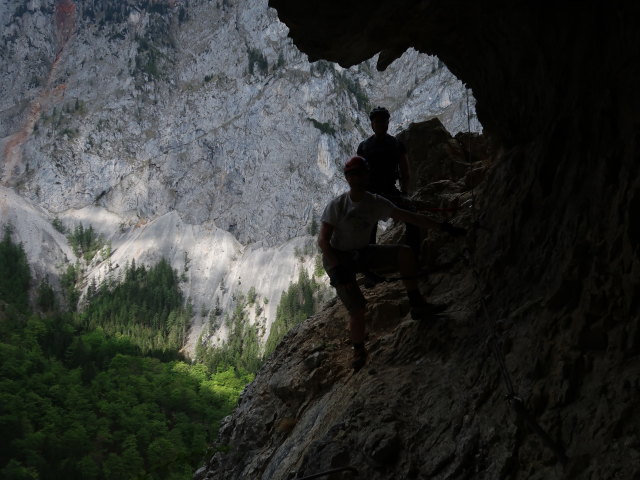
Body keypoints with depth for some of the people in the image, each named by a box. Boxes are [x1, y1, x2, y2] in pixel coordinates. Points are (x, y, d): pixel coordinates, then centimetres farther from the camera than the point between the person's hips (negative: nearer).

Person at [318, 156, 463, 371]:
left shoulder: (376, 203, -4)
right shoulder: (337, 205, -16)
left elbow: (408, 217, -2)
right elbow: (322, 240, -19)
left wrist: (441, 226, -6)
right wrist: (337, 268, -30)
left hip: (362, 253, 5)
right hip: (337, 258, -5)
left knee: (405, 253, -14)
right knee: (357, 308, -21)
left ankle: (417, 305, -6)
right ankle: (358, 351, 4)